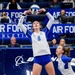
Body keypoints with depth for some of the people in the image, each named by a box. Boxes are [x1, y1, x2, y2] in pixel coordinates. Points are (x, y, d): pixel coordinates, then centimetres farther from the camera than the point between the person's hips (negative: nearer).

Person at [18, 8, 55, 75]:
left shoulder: (44, 32, 14)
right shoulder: (31, 34, 13)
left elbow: (52, 19, 13)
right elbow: (20, 24, 10)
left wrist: (45, 11, 7)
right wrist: (24, 14, 5)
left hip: (47, 57, 1)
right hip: (37, 58, -1)